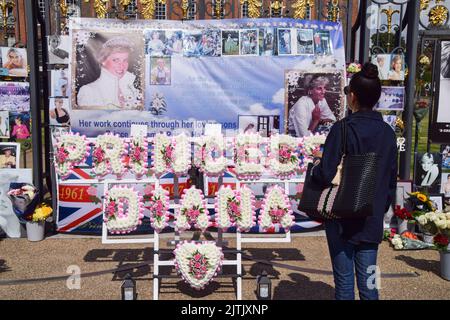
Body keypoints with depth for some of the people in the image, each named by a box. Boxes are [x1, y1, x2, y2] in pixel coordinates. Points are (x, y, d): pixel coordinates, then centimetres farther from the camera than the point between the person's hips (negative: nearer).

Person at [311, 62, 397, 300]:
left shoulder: (343, 129, -15)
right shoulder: (387, 132, 3)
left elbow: (325, 175, -20)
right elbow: (392, 179, 10)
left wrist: (316, 164, 1)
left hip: (342, 218, -5)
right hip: (373, 221, 5)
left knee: (344, 280, 8)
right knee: (368, 282, 14)